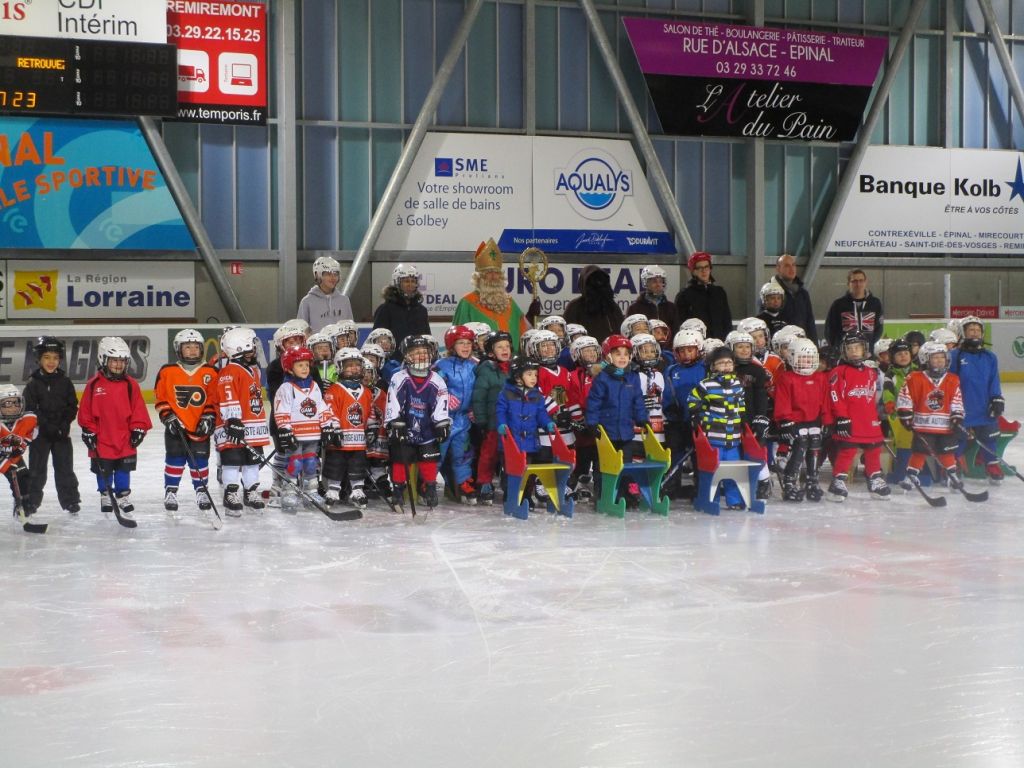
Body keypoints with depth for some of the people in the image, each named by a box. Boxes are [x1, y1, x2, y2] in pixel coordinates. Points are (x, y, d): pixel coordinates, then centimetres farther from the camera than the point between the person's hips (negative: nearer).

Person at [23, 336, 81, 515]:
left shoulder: (65, 382, 1)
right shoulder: (33, 383, -5)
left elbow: (73, 406, 1)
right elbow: (31, 409, -9)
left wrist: (64, 424, -13)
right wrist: (48, 426, -17)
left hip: (62, 433, 1)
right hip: (40, 433, -1)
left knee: (65, 467, 8)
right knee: (37, 469, 5)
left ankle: (70, 500, 17)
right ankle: (31, 500, 14)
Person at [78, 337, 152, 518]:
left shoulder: (130, 384, 0)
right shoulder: (94, 384, -5)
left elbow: (138, 410, 3)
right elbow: (86, 411, -1)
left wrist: (138, 429, -2)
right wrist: (88, 431, -3)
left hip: (125, 439, 1)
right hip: (102, 440, -1)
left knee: (124, 469, 8)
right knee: (103, 471, 10)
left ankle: (124, 498, 19)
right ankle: (106, 497, 26)